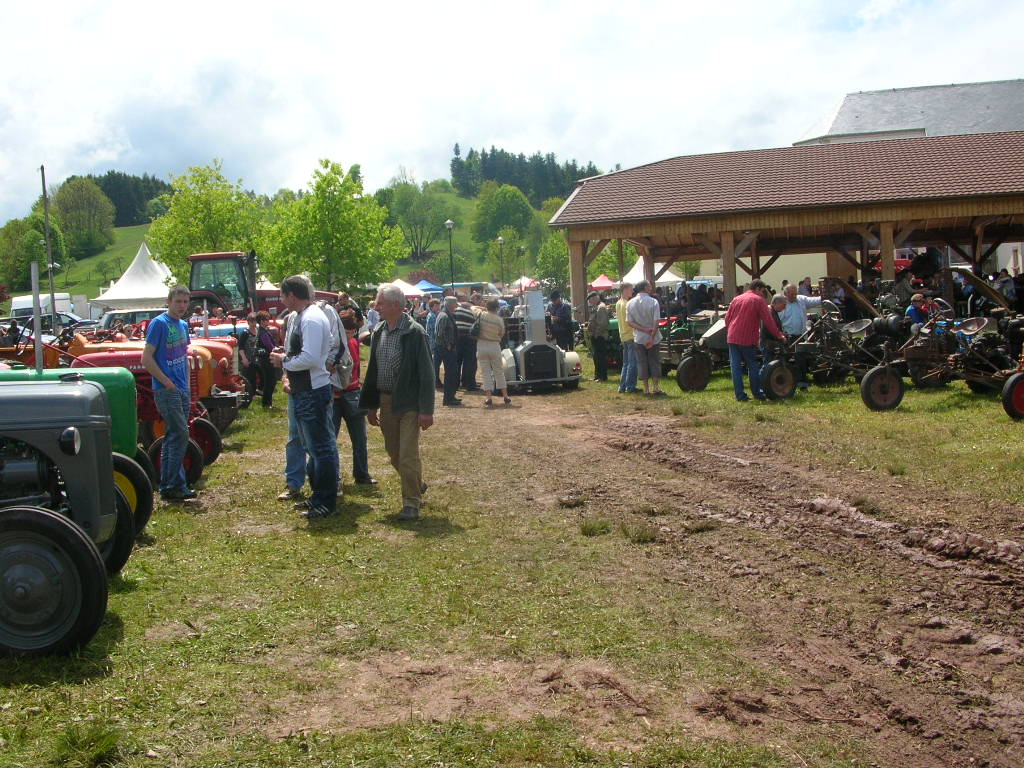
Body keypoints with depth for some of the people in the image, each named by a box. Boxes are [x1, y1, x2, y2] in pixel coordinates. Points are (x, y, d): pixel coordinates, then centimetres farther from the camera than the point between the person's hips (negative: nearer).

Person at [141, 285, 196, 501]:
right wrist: (168, 383, -15)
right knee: (180, 435, -12)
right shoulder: (159, 323, -9)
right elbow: (147, 358, -14)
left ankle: (168, 486, 16)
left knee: (173, 437, 10)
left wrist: (187, 385, 13)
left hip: (182, 391, 8)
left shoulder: (183, 325, 15)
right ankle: (173, 486, -6)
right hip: (166, 391, -8)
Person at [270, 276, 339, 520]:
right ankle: (317, 496, 31)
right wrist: (286, 355, 7)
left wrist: (284, 361, -14)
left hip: (314, 394, -11)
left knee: (321, 448, -3)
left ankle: (327, 503, 3)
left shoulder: (312, 319, -19)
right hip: (302, 393, 11)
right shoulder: (297, 317, 13)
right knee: (312, 447, 19)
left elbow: (310, 358, -27)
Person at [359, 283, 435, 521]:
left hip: (409, 403, -7)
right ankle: (417, 486, 37)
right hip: (385, 401, 7)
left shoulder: (414, 332, -13)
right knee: (394, 454, 15)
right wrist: (371, 405, 13)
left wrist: (426, 410, -17)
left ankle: (411, 503, 5)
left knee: (408, 455, -6)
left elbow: (426, 373, -14)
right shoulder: (378, 332, 8)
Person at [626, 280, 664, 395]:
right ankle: (656, 387, 5)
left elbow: (630, 321, -6)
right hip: (653, 337, -2)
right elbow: (656, 322, -14)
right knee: (655, 362, 8)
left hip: (639, 338, 2)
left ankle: (646, 389, 8)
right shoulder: (653, 302, -10)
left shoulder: (630, 303, -1)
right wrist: (652, 337, -12)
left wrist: (643, 329, -11)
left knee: (642, 363, 7)